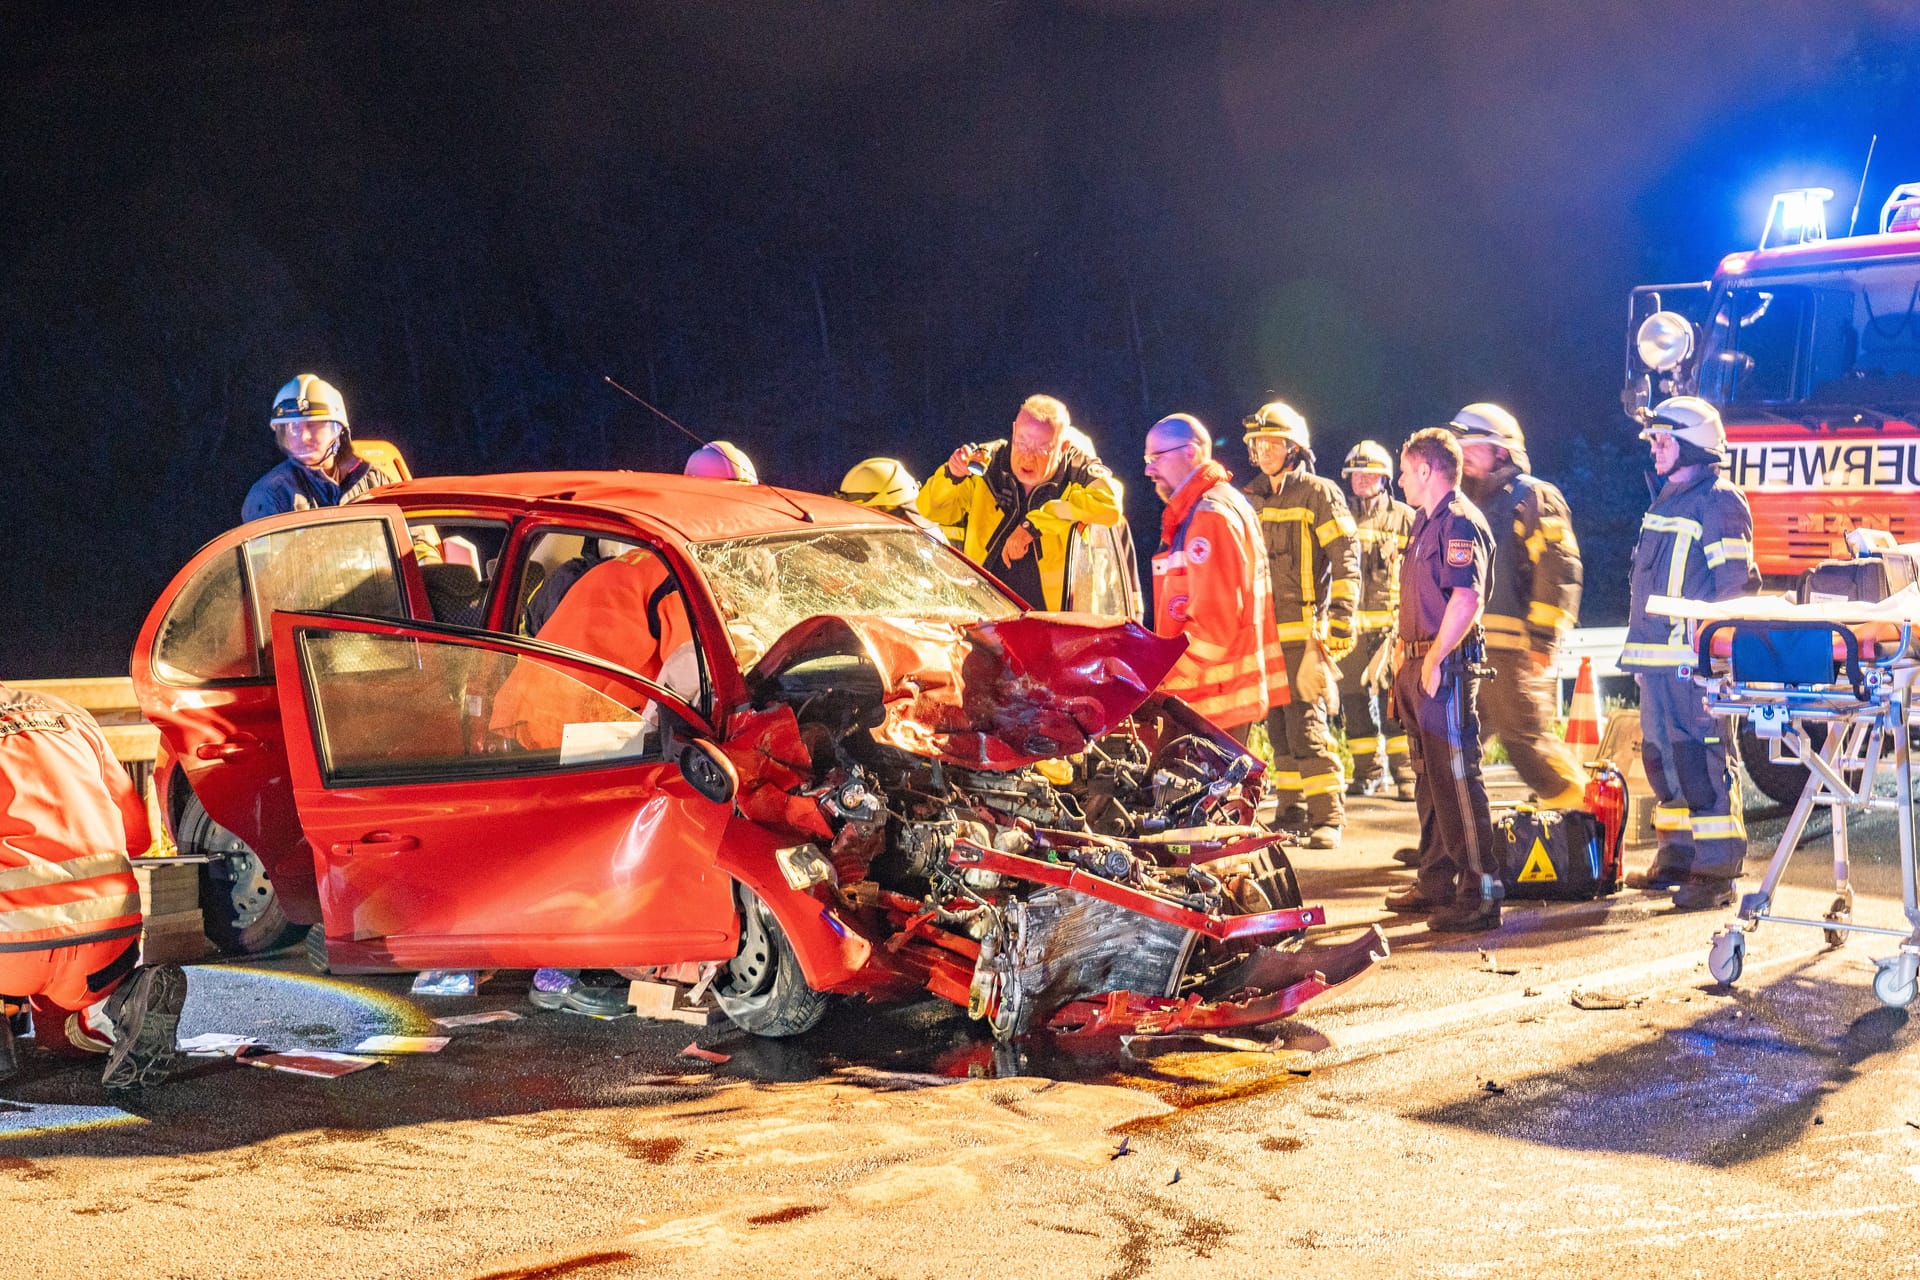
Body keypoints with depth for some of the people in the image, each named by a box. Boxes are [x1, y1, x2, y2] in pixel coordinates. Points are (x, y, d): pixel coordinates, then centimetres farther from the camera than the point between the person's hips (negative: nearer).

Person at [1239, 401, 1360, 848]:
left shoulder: (1319, 494, -2)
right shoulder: (1250, 500, 17)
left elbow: (1346, 562, -6)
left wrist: (1340, 622, -13)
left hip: (1303, 630, -6)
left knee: (1306, 725, -12)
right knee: (1279, 727, 9)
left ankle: (1327, 816, -8)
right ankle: (1292, 808, 17)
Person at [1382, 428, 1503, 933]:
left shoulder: (1460, 522, -14)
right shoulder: (1427, 522, 19)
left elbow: (1466, 598, -25)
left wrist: (1435, 660, -23)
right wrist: (1406, 655, 20)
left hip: (1446, 666, -11)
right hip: (1419, 666, 11)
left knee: (1456, 780, -10)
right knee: (1430, 780, 16)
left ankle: (1481, 895, -7)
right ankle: (1436, 882, 26)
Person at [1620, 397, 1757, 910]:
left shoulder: (1720, 503, -9)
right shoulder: (1667, 502, 20)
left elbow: (1735, 585, -14)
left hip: (1695, 660, -10)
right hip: (1658, 659, 10)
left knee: (1702, 761, -10)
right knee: (1662, 757, 14)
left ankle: (1717, 873, -8)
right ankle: (1676, 859, 24)